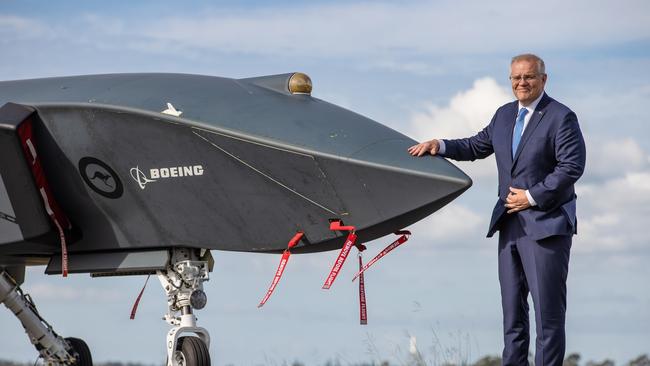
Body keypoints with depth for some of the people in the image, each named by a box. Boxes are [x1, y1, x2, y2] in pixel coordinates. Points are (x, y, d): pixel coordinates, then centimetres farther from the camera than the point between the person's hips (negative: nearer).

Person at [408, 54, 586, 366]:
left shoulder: (561, 118, -8)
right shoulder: (504, 115, 14)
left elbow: (572, 165, -15)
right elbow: (477, 146, 25)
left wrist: (533, 197, -15)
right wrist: (440, 146, 9)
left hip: (546, 223, -7)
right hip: (510, 223, 7)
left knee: (548, 308, -5)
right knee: (512, 307, 9)